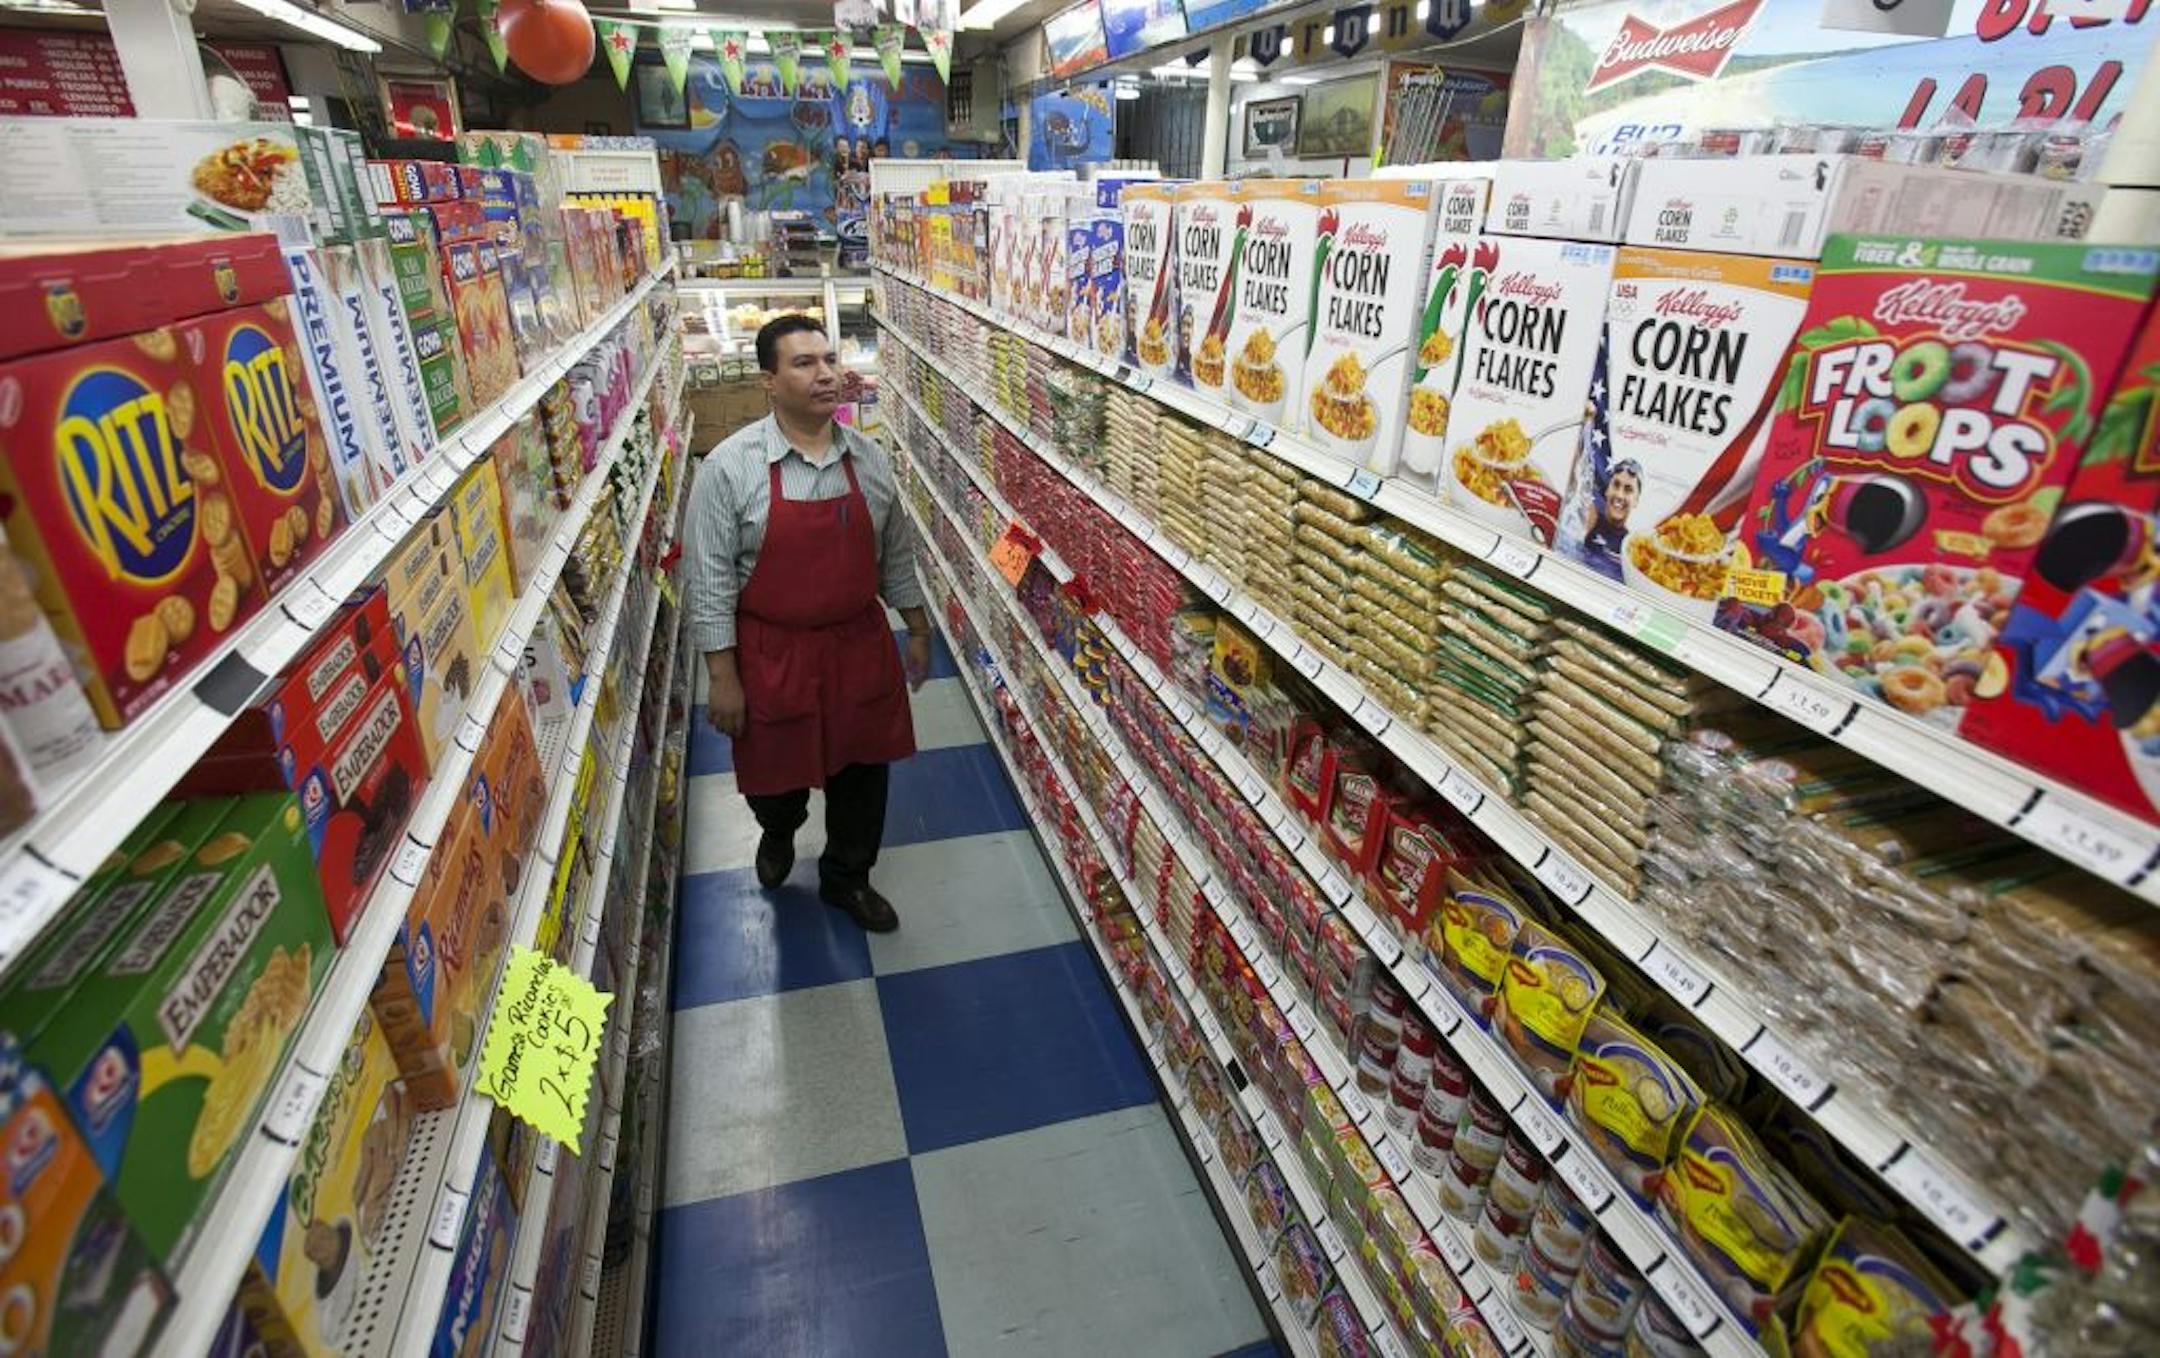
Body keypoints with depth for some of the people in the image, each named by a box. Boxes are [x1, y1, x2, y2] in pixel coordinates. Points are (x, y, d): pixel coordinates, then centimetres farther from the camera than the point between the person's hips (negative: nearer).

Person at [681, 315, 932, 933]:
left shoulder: (870, 459, -2)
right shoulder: (730, 466, -15)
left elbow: (896, 555, 9)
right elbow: (709, 581, -12)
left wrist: (918, 631, 13)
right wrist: (723, 678, -11)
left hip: (859, 644, 3)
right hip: (774, 654, -3)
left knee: (862, 768, 13)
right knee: (776, 769, 17)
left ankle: (847, 877, 39)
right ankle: (778, 833, 54)